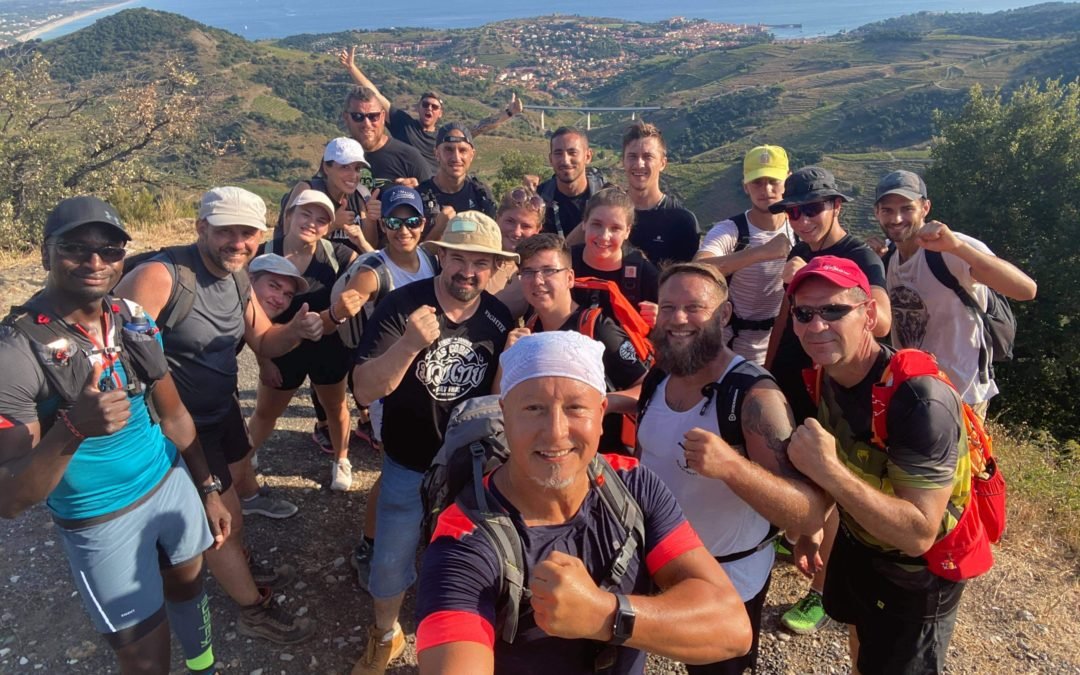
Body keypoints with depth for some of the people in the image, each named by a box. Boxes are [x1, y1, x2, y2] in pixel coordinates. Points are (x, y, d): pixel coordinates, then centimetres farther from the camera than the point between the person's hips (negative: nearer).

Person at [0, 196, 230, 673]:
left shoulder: (135, 321, -4)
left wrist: (208, 487, 10)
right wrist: (73, 428, -39)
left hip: (172, 484, 5)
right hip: (102, 524, -5)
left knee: (188, 585, 27)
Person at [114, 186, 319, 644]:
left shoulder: (238, 277, -2)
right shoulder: (160, 276, -29)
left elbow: (263, 342, 6)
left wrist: (296, 330, -17)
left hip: (223, 409, 9)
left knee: (238, 483, 27)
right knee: (226, 520, 5)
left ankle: (241, 572, 54)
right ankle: (255, 611, 28)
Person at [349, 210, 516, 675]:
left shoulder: (499, 319, -9)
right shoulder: (402, 306, -20)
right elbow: (365, 392, -26)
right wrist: (409, 344, -43)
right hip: (409, 464, -2)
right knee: (391, 560, 13)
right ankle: (385, 636, 44)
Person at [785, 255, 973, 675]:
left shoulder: (920, 398, -36)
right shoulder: (824, 375, -12)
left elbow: (918, 535, -36)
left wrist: (829, 472, -44)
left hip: (917, 572, -6)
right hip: (857, 540, 6)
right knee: (859, 637, 30)